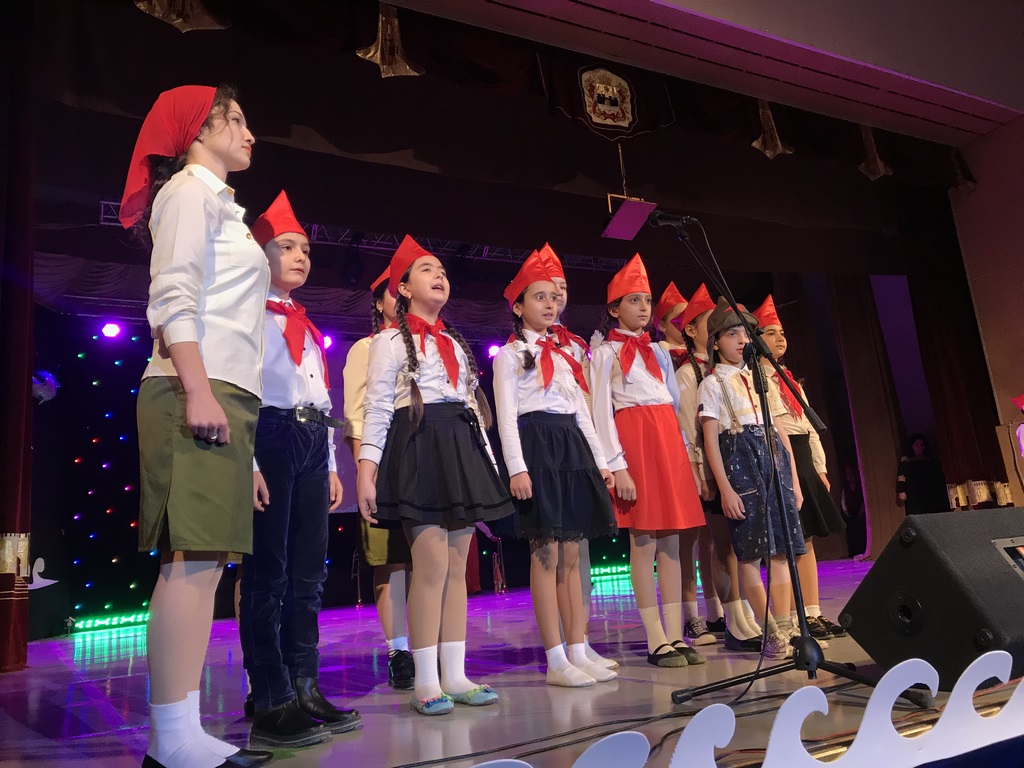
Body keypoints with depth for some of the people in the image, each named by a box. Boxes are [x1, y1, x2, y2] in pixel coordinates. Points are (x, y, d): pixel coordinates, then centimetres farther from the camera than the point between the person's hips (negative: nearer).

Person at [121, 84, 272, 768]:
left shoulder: (218, 202, 30)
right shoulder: (190, 190, 2)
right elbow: (175, 299, -12)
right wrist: (198, 391, -22)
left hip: (226, 393, 9)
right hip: (200, 390, -9)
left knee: (203, 562, 5)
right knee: (194, 558, -13)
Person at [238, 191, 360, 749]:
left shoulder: (307, 327, 24)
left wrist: (331, 466, 17)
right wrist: (247, 462, -18)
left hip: (312, 444, 8)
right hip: (270, 437, -8)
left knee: (308, 575, 8)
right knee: (267, 574, -5)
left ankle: (304, 689, 17)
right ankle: (271, 704, 3)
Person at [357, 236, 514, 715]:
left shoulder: (456, 343, 22)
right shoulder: (391, 340, 3)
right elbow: (377, 408, -6)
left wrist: (486, 460, 14)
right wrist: (366, 469, -14)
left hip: (462, 448, 6)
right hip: (418, 448, -6)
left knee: (458, 567, 5)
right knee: (432, 563, -11)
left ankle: (455, 676, 12)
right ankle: (426, 682, 0)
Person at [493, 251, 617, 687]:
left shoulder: (564, 355, 21)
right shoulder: (509, 355, 2)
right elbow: (506, 415, -7)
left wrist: (600, 462, 13)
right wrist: (516, 468, -18)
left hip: (573, 450, 7)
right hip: (537, 448, -7)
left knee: (573, 556, 7)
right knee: (546, 554, -6)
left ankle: (579, 653, 13)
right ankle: (555, 661, 1)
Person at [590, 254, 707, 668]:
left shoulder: (658, 351, 21)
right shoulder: (605, 352, 2)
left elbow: (676, 402, 19)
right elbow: (601, 411, -7)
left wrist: (686, 452, 11)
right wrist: (616, 466, -15)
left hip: (669, 439, 6)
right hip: (634, 439, -6)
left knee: (672, 541, 4)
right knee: (644, 542, -5)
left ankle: (676, 636, 10)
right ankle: (657, 640, 2)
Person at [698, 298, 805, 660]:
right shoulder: (712, 384, 2)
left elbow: (781, 431, 17)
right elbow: (710, 440, -5)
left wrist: (794, 479, 11)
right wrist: (725, 488, -13)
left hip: (774, 458, 5)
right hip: (739, 461, -5)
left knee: (781, 548, 3)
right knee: (749, 552, -4)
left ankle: (786, 627, 9)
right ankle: (771, 631, 6)